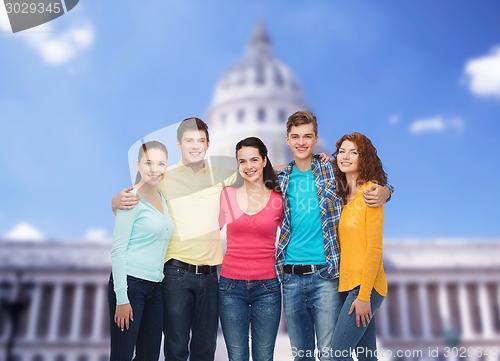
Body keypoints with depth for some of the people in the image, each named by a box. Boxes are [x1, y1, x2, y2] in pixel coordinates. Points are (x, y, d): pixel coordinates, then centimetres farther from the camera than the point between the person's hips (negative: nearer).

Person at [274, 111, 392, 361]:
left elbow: (375, 183, 6)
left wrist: (383, 192, -16)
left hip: (325, 274, -3)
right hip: (291, 276, 3)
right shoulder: (281, 178, 8)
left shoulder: (332, 170, 0)